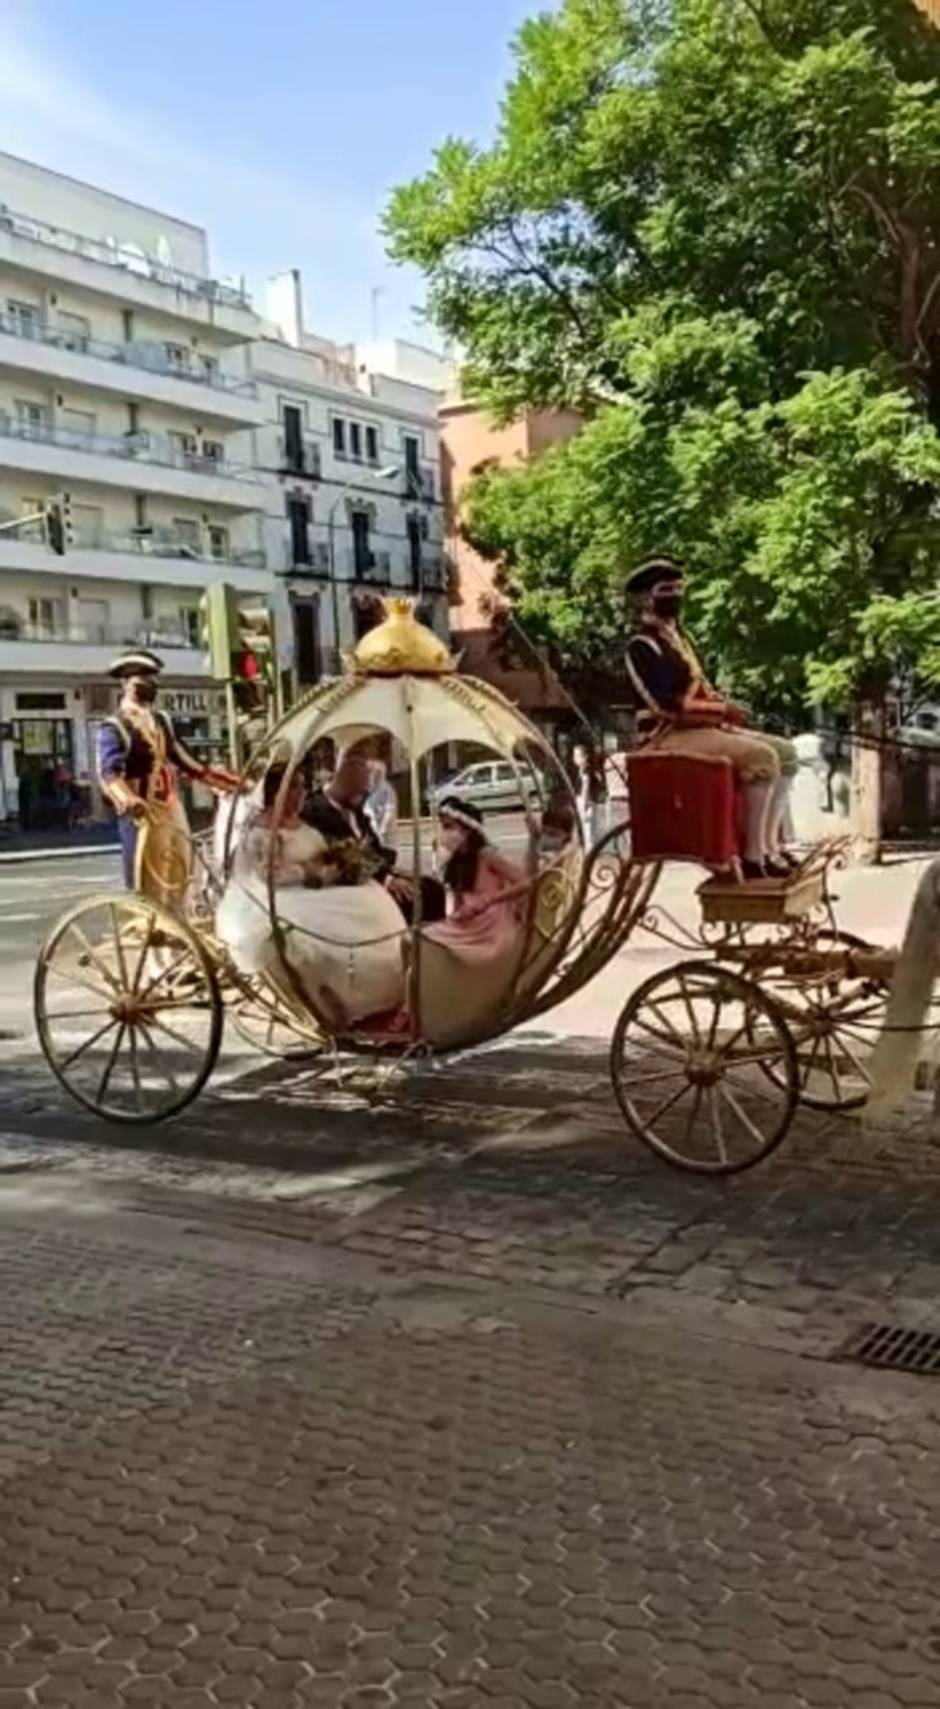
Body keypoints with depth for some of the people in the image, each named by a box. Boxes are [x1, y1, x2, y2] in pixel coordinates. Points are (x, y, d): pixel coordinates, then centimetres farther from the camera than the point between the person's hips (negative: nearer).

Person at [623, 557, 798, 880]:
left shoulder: (674, 634, 20)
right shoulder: (641, 644, -11)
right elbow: (667, 705, -21)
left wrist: (723, 708, 1)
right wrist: (723, 709, -17)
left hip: (702, 726, 10)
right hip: (671, 735, -10)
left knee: (785, 753, 2)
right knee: (762, 758, -26)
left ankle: (773, 844, 2)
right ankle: (755, 856, -22)